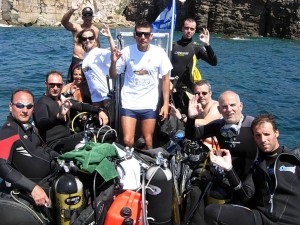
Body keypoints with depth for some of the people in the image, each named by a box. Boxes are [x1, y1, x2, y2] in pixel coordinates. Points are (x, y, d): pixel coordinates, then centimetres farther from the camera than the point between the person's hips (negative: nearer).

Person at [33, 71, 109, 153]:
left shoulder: (62, 99, 14)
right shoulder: (42, 102, -11)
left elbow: (81, 106, 23)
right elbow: (41, 125, -29)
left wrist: (99, 110, 6)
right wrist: (59, 115, -48)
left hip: (69, 138, 9)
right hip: (55, 143, -9)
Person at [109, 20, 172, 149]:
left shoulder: (159, 53, -6)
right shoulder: (127, 51, -6)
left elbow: (165, 78, 2)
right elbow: (113, 76, 3)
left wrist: (166, 104, -2)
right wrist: (113, 62, -18)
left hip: (150, 104, 0)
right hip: (129, 103, 0)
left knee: (148, 142, 7)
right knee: (127, 141, -4)